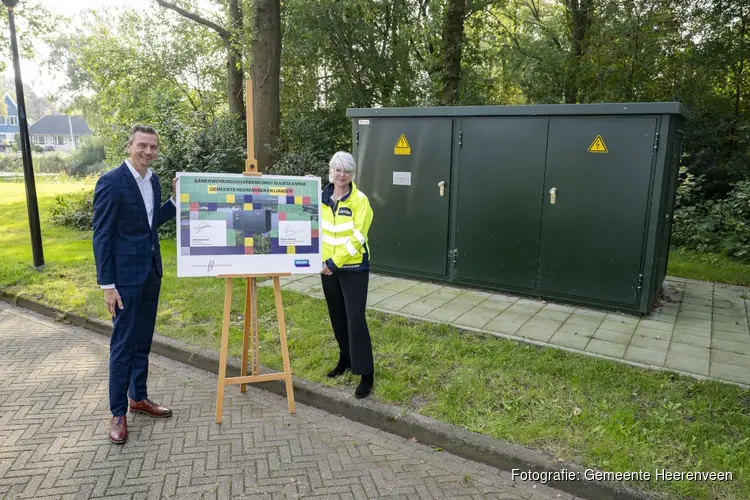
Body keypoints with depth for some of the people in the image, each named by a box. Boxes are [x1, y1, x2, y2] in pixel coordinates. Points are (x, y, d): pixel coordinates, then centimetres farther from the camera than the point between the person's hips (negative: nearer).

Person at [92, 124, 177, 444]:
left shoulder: (153, 180, 7)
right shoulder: (111, 182, -15)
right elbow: (101, 236, -15)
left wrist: (175, 200, 3)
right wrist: (107, 284, -17)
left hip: (151, 271, 7)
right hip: (125, 275, -7)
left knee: (143, 341, 16)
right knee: (123, 344, 2)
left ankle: (138, 397, 31)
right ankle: (118, 412, 15)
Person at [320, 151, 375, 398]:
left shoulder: (360, 200, -11)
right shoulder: (322, 198, 4)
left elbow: (357, 237, -17)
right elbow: (317, 230, 9)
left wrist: (335, 262, -18)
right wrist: (323, 261, -4)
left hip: (353, 267, -5)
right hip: (328, 267, 6)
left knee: (355, 319, -7)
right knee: (338, 317, 15)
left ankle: (366, 374, 2)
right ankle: (346, 359, 34)